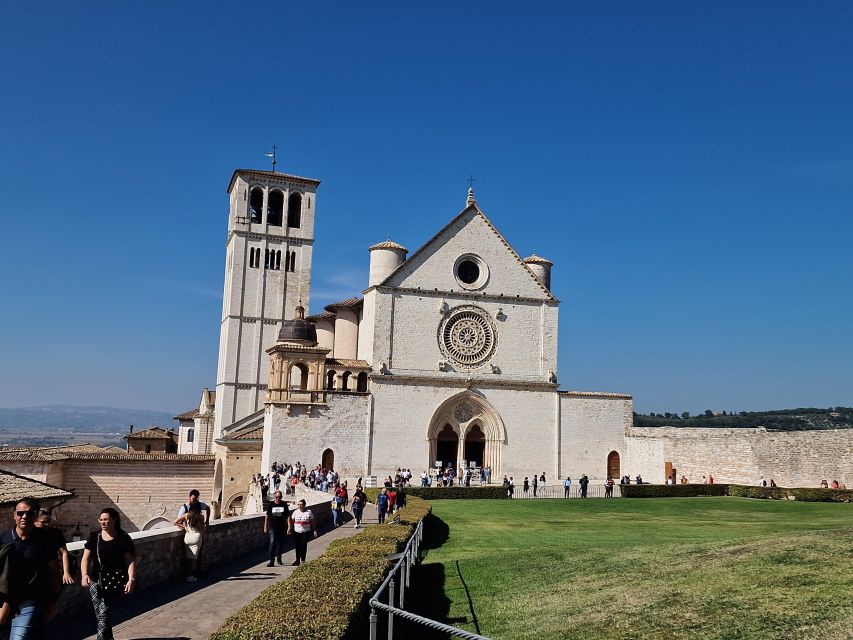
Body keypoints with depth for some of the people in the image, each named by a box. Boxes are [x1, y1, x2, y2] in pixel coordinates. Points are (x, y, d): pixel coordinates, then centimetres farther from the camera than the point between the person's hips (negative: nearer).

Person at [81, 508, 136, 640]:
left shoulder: (123, 538, -1)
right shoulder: (94, 537, 6)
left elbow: (130, 560, -3)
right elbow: (86, 557, 1)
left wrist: (131, 579, -14)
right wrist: (84, 574, -16)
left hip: (114, 582, -2)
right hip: (96, 580, 2)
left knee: (104, 614, -7)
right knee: (101, 615, 2)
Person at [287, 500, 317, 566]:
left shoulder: (309, 512, 1)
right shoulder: (295, 512, 6)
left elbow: (312, 522, 4)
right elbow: (292, 521, 5)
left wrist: (314, 530, 2)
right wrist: (290, 528, -9)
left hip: (305, 532, -2)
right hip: (296, 532, 2)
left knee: (303, 546, -6)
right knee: (297, 546, 6)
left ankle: (303, 560, 2)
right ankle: (297, 560, 17)